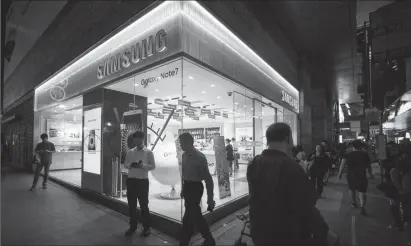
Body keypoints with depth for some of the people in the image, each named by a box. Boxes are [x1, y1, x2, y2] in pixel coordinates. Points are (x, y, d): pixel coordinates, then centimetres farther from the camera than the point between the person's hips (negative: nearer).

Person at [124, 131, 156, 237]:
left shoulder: (148, 152, -4)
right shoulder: (130, 152, 6)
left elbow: (153, 166, -5)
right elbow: (125, 164, 9)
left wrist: (142, 166, -21)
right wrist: (131, 165, -13)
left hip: (143, 181, -3)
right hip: (131, 180, 4)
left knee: (144, 205, 7)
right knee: (131, 204, 13)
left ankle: (146, 227, 22)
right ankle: (133, 226, 31)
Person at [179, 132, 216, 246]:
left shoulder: (199, 157, -20)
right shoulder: (184, 155, 1)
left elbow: (207, 178, -17)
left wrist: (210, 197, -14)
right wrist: (183, 189, 18)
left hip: (195, 188, -8)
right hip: (187, 187, 8)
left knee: (188, 217, 2)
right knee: (195, 215, 18)